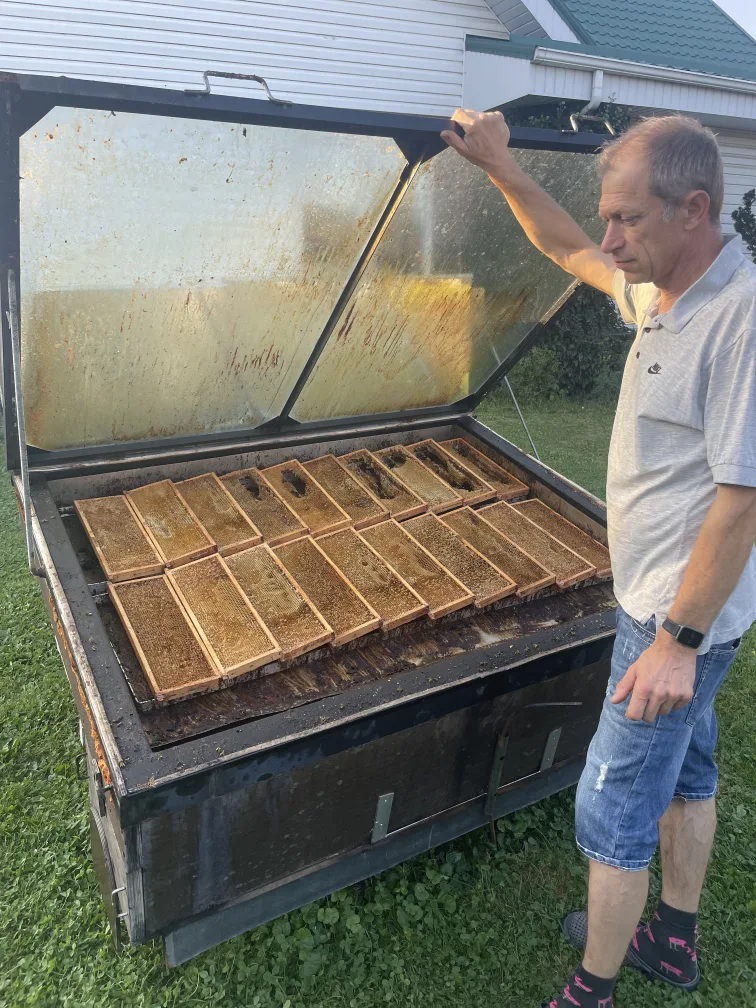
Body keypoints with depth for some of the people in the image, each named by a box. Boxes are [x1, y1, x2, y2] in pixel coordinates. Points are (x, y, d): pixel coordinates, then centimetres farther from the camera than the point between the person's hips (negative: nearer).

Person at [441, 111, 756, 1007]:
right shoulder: (662, 287, 3)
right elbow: (570, 252, 20)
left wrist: (679, 640, -23)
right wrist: (501, 169, 17)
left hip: (680, 613, -10)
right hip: (657, 598, 10)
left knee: (613, 806, 4)